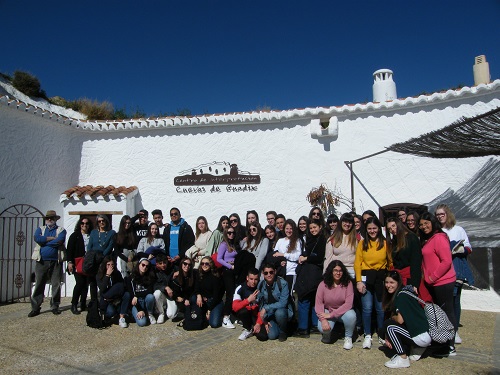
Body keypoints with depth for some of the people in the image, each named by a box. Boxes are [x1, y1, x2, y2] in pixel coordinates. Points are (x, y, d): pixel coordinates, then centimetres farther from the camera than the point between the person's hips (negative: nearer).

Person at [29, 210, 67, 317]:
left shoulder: (61, 230, 7)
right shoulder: (40, 229, 14)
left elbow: (59, 241, -14)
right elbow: (37, 238, -9)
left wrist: (44, 241, -7)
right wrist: (52, 238, -9)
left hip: (56, 262, -1)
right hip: (41, 262, 1)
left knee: (56, 285, 4)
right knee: (39, 285, 2)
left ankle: (55, 306, 15)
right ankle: (35, 308, 10)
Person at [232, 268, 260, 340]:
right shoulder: (240, 289, -14)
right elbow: (235, 307, -22)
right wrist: (248, 300, -33)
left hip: (256, 315, 0)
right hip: (245, 315, 0)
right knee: (244, 311, -35)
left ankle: (253, 325, 10)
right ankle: (248, 330, -7)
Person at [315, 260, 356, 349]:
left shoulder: (347, 283, -14)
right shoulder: (323, 284, -11)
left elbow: (348, 303, -21)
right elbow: (318, 303, -12)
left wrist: (331, 315, -25)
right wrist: (323, 319, -28)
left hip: (343, 311, 0)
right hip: (327, 311, 0)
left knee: (351, 315, -34)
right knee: (322, 328, -28)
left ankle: (348, 337, -2)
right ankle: (327, 335, 13)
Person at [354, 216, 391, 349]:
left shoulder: (385, 243, 4)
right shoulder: (362, 243, 3)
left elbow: (390, 262, 4)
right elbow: (357, 263, -1)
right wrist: (359, 281, -8)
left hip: (381, 277, 0)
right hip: (366, 277, 0)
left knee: (381, 308, 6)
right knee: (367, 308, 0)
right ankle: (367, 336, 15)